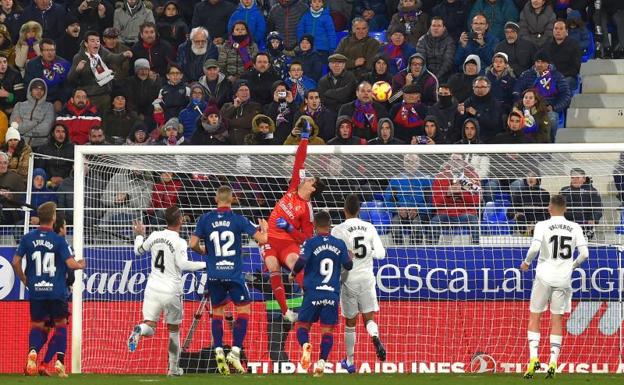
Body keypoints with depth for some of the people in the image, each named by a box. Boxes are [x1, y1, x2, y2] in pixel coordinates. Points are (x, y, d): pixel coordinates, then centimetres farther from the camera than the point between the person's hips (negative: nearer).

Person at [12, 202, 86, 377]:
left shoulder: (28, 238, 1)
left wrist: (24, 280, 18)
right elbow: (70, 264, -11)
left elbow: (16, 262, 2)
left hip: (36, 291, 2)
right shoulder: (58, 240, -7)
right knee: (61, 325, 12)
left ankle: (33, 351, -19)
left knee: (37, 326, 11)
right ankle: (59, 361, -2)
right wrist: (80, 265, 12)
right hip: (57, 291, -2)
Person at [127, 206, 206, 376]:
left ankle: (139, 330, -36)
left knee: (149, 327, 1)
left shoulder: (155, 236, 4)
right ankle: (173, 368, 21)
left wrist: (139, 235, 38)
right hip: (171, 291, -3)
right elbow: (182, 264, -24)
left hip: (153, 288, 3)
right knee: (174, 329, 15)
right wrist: (205, 265, -15)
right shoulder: (179, 242, -11)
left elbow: (138, 251, 19)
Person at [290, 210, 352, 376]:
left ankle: (305, 345, -24)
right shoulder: (339, 244, 3)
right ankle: (322, 361, -9)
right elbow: (348, 265, 10)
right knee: (327, 329, 6)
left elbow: (301, 261, -17)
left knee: (303, 325, 8)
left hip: (313, 292, -2)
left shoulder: (310, 243, -5)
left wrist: (293, 274, 2)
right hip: (332, 294, 2)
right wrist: (350, 256, 32)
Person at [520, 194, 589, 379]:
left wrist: (527, 262, 0)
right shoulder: (574, 228, 1)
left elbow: (535, 247, -20)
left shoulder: (543, 225, -7)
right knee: (557, 319, 9)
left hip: (544, 277, -2)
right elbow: (584, 253, -3)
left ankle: (533, 357, -3)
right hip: (564, 279, 2)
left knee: (534, 317, 9)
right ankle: (553, 361, 2)